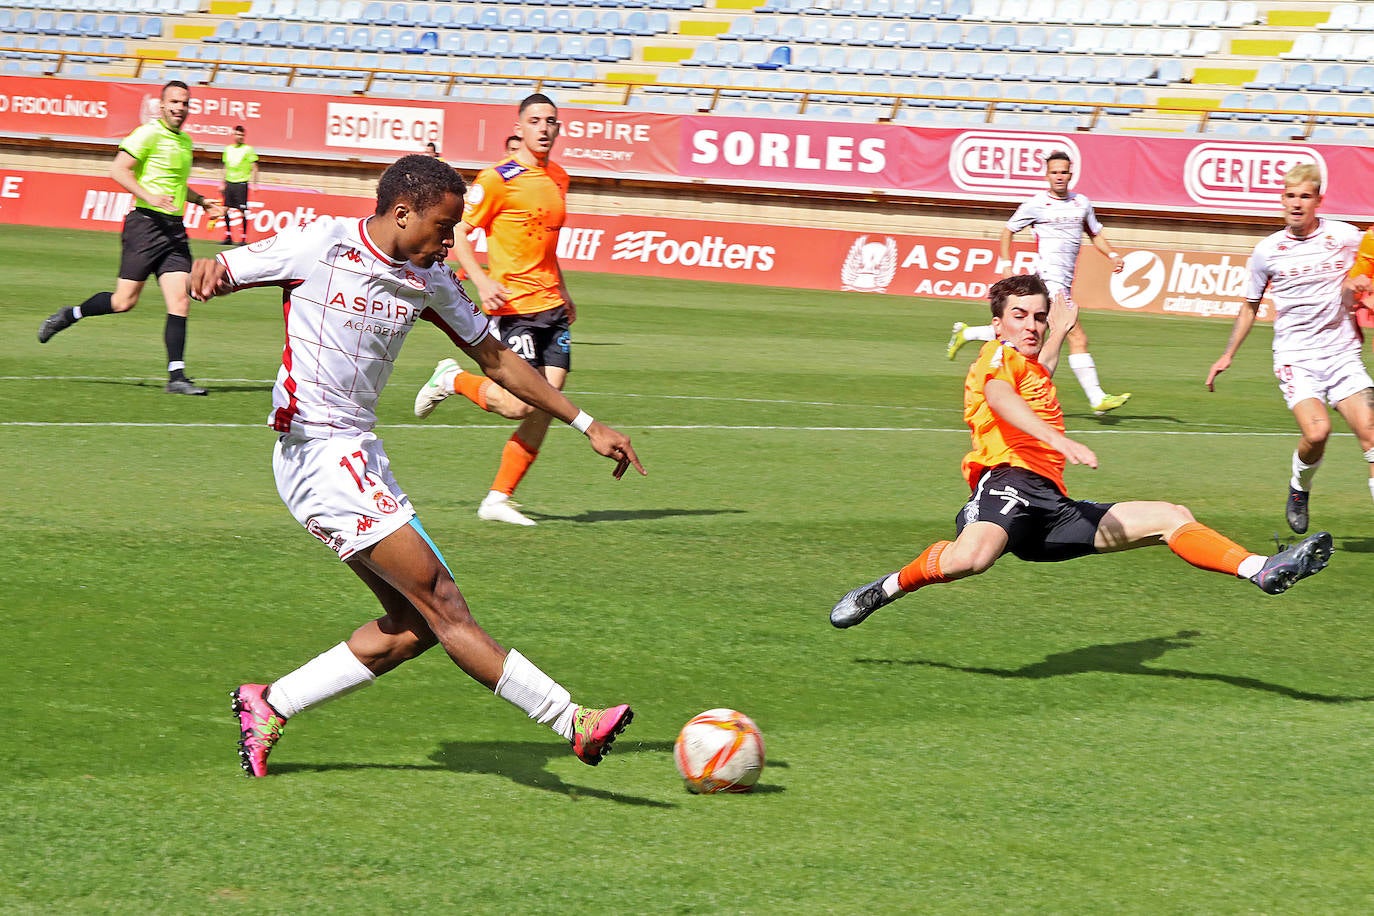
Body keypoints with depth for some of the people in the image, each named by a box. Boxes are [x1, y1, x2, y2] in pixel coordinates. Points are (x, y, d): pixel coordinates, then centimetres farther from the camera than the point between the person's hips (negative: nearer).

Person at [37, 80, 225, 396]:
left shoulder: (185, 141, 19)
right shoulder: (149, 133, -8)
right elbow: (118, 170, -16)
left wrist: (202, 201, 23)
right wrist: (149, 197, -25)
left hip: (174, 229, 7)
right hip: (146, 223, -7)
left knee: (180, 301, -6)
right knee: (125, 301, -6)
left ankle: (176, 376, -6)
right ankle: (68, 316, 19)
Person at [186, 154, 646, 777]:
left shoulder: (429, 281, 9)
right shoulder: (320, 247, -10)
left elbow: (495, 358, 17)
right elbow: (217, 273, -4)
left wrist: (588, 426, 16)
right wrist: (209, 271, -31)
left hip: (361, 456, 9)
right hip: (319, 454, -9)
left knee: (414, 624, 4)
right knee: (441, 603, -11)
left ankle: (270, 706, 12)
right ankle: (572, 722, -14)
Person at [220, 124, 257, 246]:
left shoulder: (248, 149, -2)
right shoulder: (228, 149, 13)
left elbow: (254, 168, -2)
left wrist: (254, 183, -10)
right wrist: (223, 183, 18)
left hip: (241, 182, -5)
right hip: (229, 182, 5)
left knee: (242, 211, -6)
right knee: (226, 209, 2)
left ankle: (244, 238, -1)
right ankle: (228, 236, 11)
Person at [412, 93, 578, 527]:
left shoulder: (558, 178, 15)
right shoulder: (498, 179, -8)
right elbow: (457, 231, -7)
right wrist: (482, 281, -19)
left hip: (551, 308, 7)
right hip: (513, 306, -7)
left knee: (545, 405, -1)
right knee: (519, 405, -14)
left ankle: (498, 499, 7)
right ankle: (452, 379, 14)